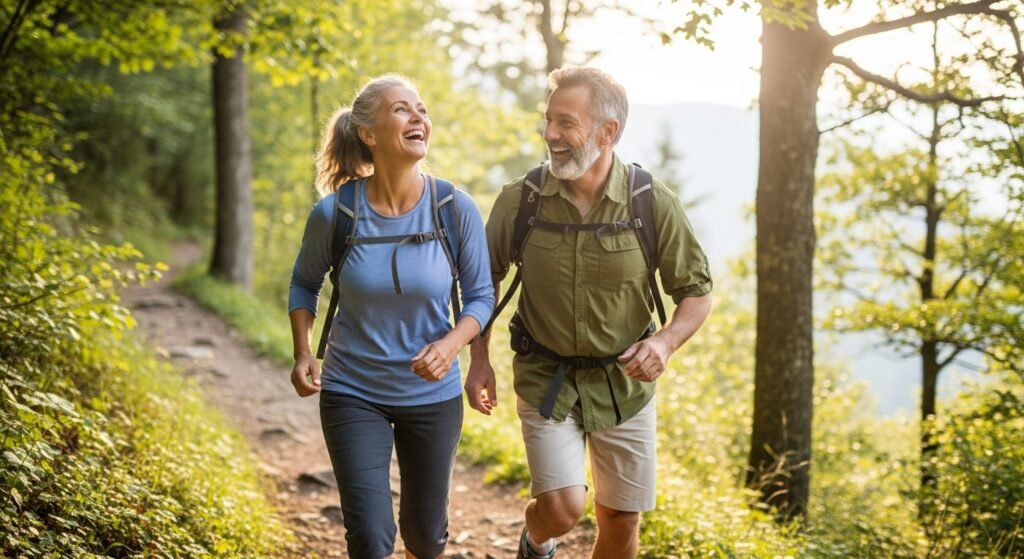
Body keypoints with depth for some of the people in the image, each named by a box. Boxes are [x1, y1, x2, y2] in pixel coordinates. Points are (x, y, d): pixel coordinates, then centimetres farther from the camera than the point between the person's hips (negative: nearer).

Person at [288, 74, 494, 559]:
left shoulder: (457, 210, -14)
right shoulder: (333, 213, -14)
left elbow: (480, 297, -4)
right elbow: (304, 284, 5)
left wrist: (451, 343, -23)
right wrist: (303, 354, -9)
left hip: (433, 395, 2)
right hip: (353, 395, -1)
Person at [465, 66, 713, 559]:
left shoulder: (654, 205, -13)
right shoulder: (518, 201, -10)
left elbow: (696, 292, -3)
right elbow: (486, 280, 6)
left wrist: (665, 342, -21)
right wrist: (479, 360, 1)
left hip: (625, 383, 1)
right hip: (545, 380, -1)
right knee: (562, 508, -14)